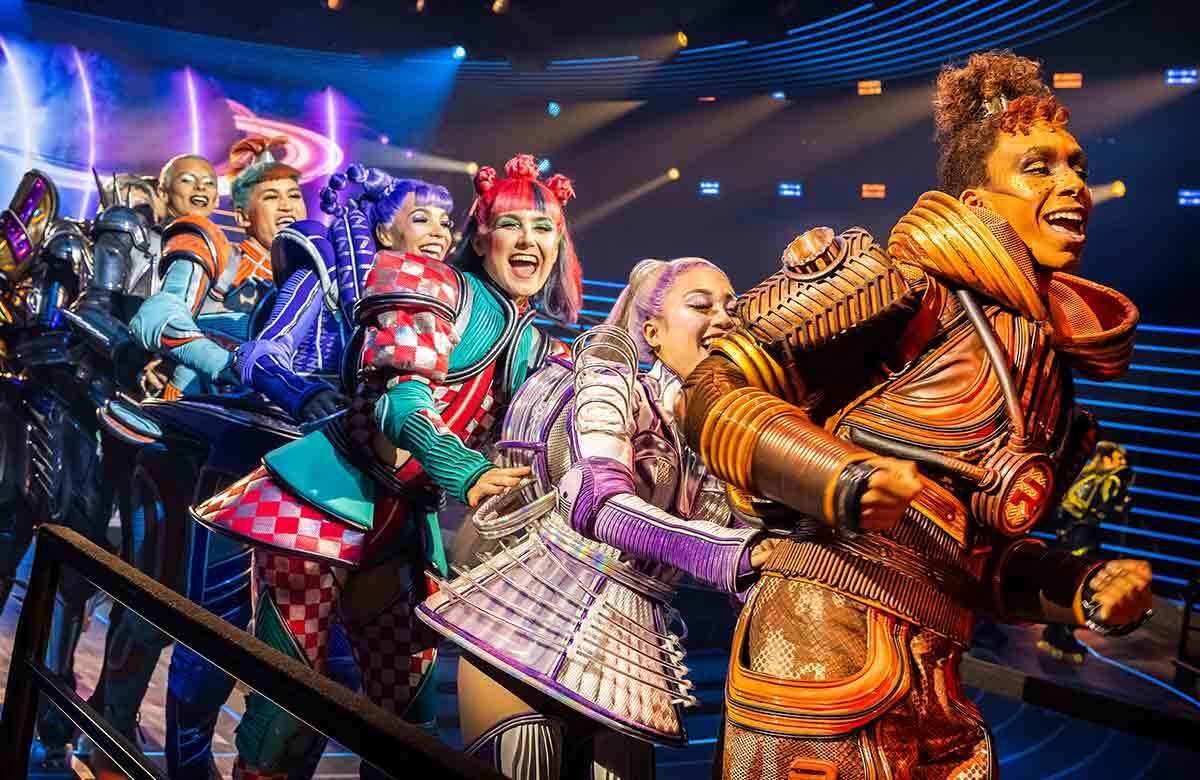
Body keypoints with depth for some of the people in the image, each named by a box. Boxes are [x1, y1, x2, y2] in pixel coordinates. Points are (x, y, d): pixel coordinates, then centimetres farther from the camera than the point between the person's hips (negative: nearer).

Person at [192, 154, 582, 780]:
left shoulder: (537, 348, 14)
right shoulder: (436, 288, -6)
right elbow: (400, 394, -19)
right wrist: (465, 475, -33)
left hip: (405, 528, 6)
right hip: (330, 503, -6)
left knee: (407, 706, 10)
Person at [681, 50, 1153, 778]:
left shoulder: (1050, 368, 16)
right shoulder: (920, 288, -8)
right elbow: (715, 393, -12)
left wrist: (1087, 589, 6)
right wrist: (848, 479, -25)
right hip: (828, 643, -8)